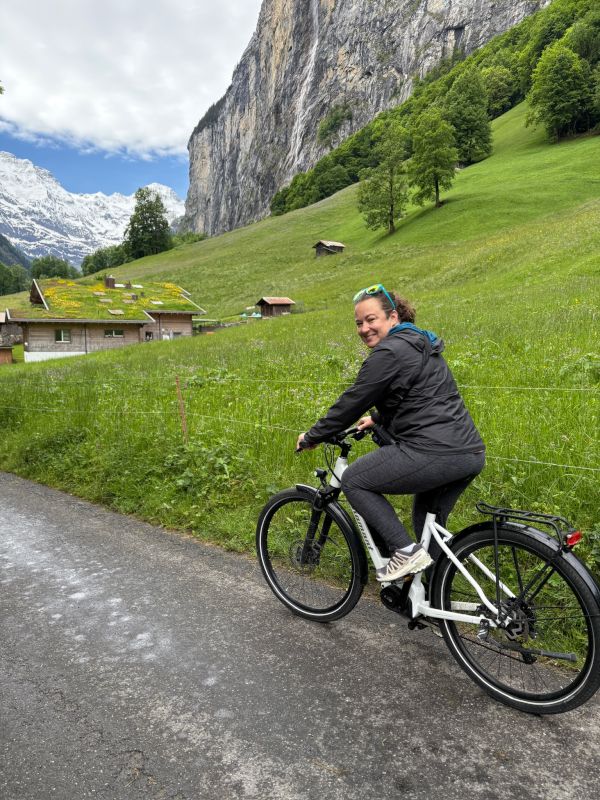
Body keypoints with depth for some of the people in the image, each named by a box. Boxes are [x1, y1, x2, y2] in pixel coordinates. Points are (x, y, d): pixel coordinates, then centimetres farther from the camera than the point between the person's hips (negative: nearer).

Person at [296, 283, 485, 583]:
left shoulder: (388, 353, -11)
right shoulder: (420, 345, 19)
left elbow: (352, 402, -7)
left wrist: (312, 437, 5)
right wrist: (377, 418, 40)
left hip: (433, 453, -10)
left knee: (353, 480, 4)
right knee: (428, 522, 25)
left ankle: (405, 552, 0)